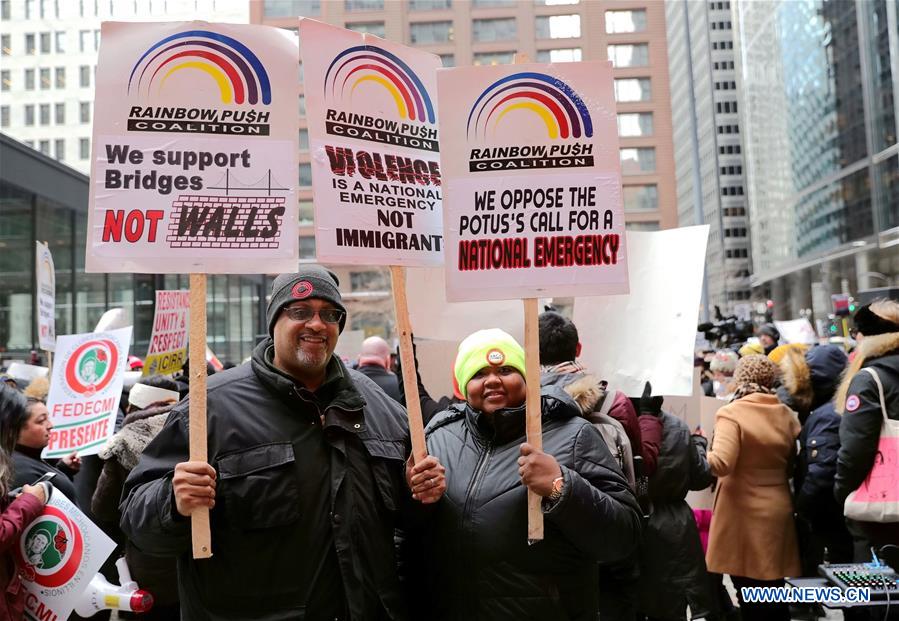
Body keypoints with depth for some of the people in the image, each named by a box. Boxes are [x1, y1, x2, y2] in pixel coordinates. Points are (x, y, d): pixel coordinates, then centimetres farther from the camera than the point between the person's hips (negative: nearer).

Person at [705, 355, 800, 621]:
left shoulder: (731, 413, -13)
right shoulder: (787, 416, 5)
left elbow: (721, 464, -22)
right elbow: (794, 467, 12)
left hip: (744, 514, -5)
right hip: (778, 513, 5)